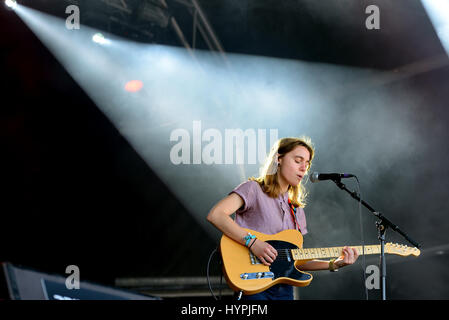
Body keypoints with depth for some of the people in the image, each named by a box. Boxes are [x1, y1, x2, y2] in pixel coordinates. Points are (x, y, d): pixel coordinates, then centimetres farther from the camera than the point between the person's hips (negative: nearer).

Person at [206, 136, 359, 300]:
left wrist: (334, 264, 4)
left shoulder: (296, 209, 18)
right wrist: (252, 242, -22)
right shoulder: (254, 189, -2)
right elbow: (215, 215, -17)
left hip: (284, 289, 6)